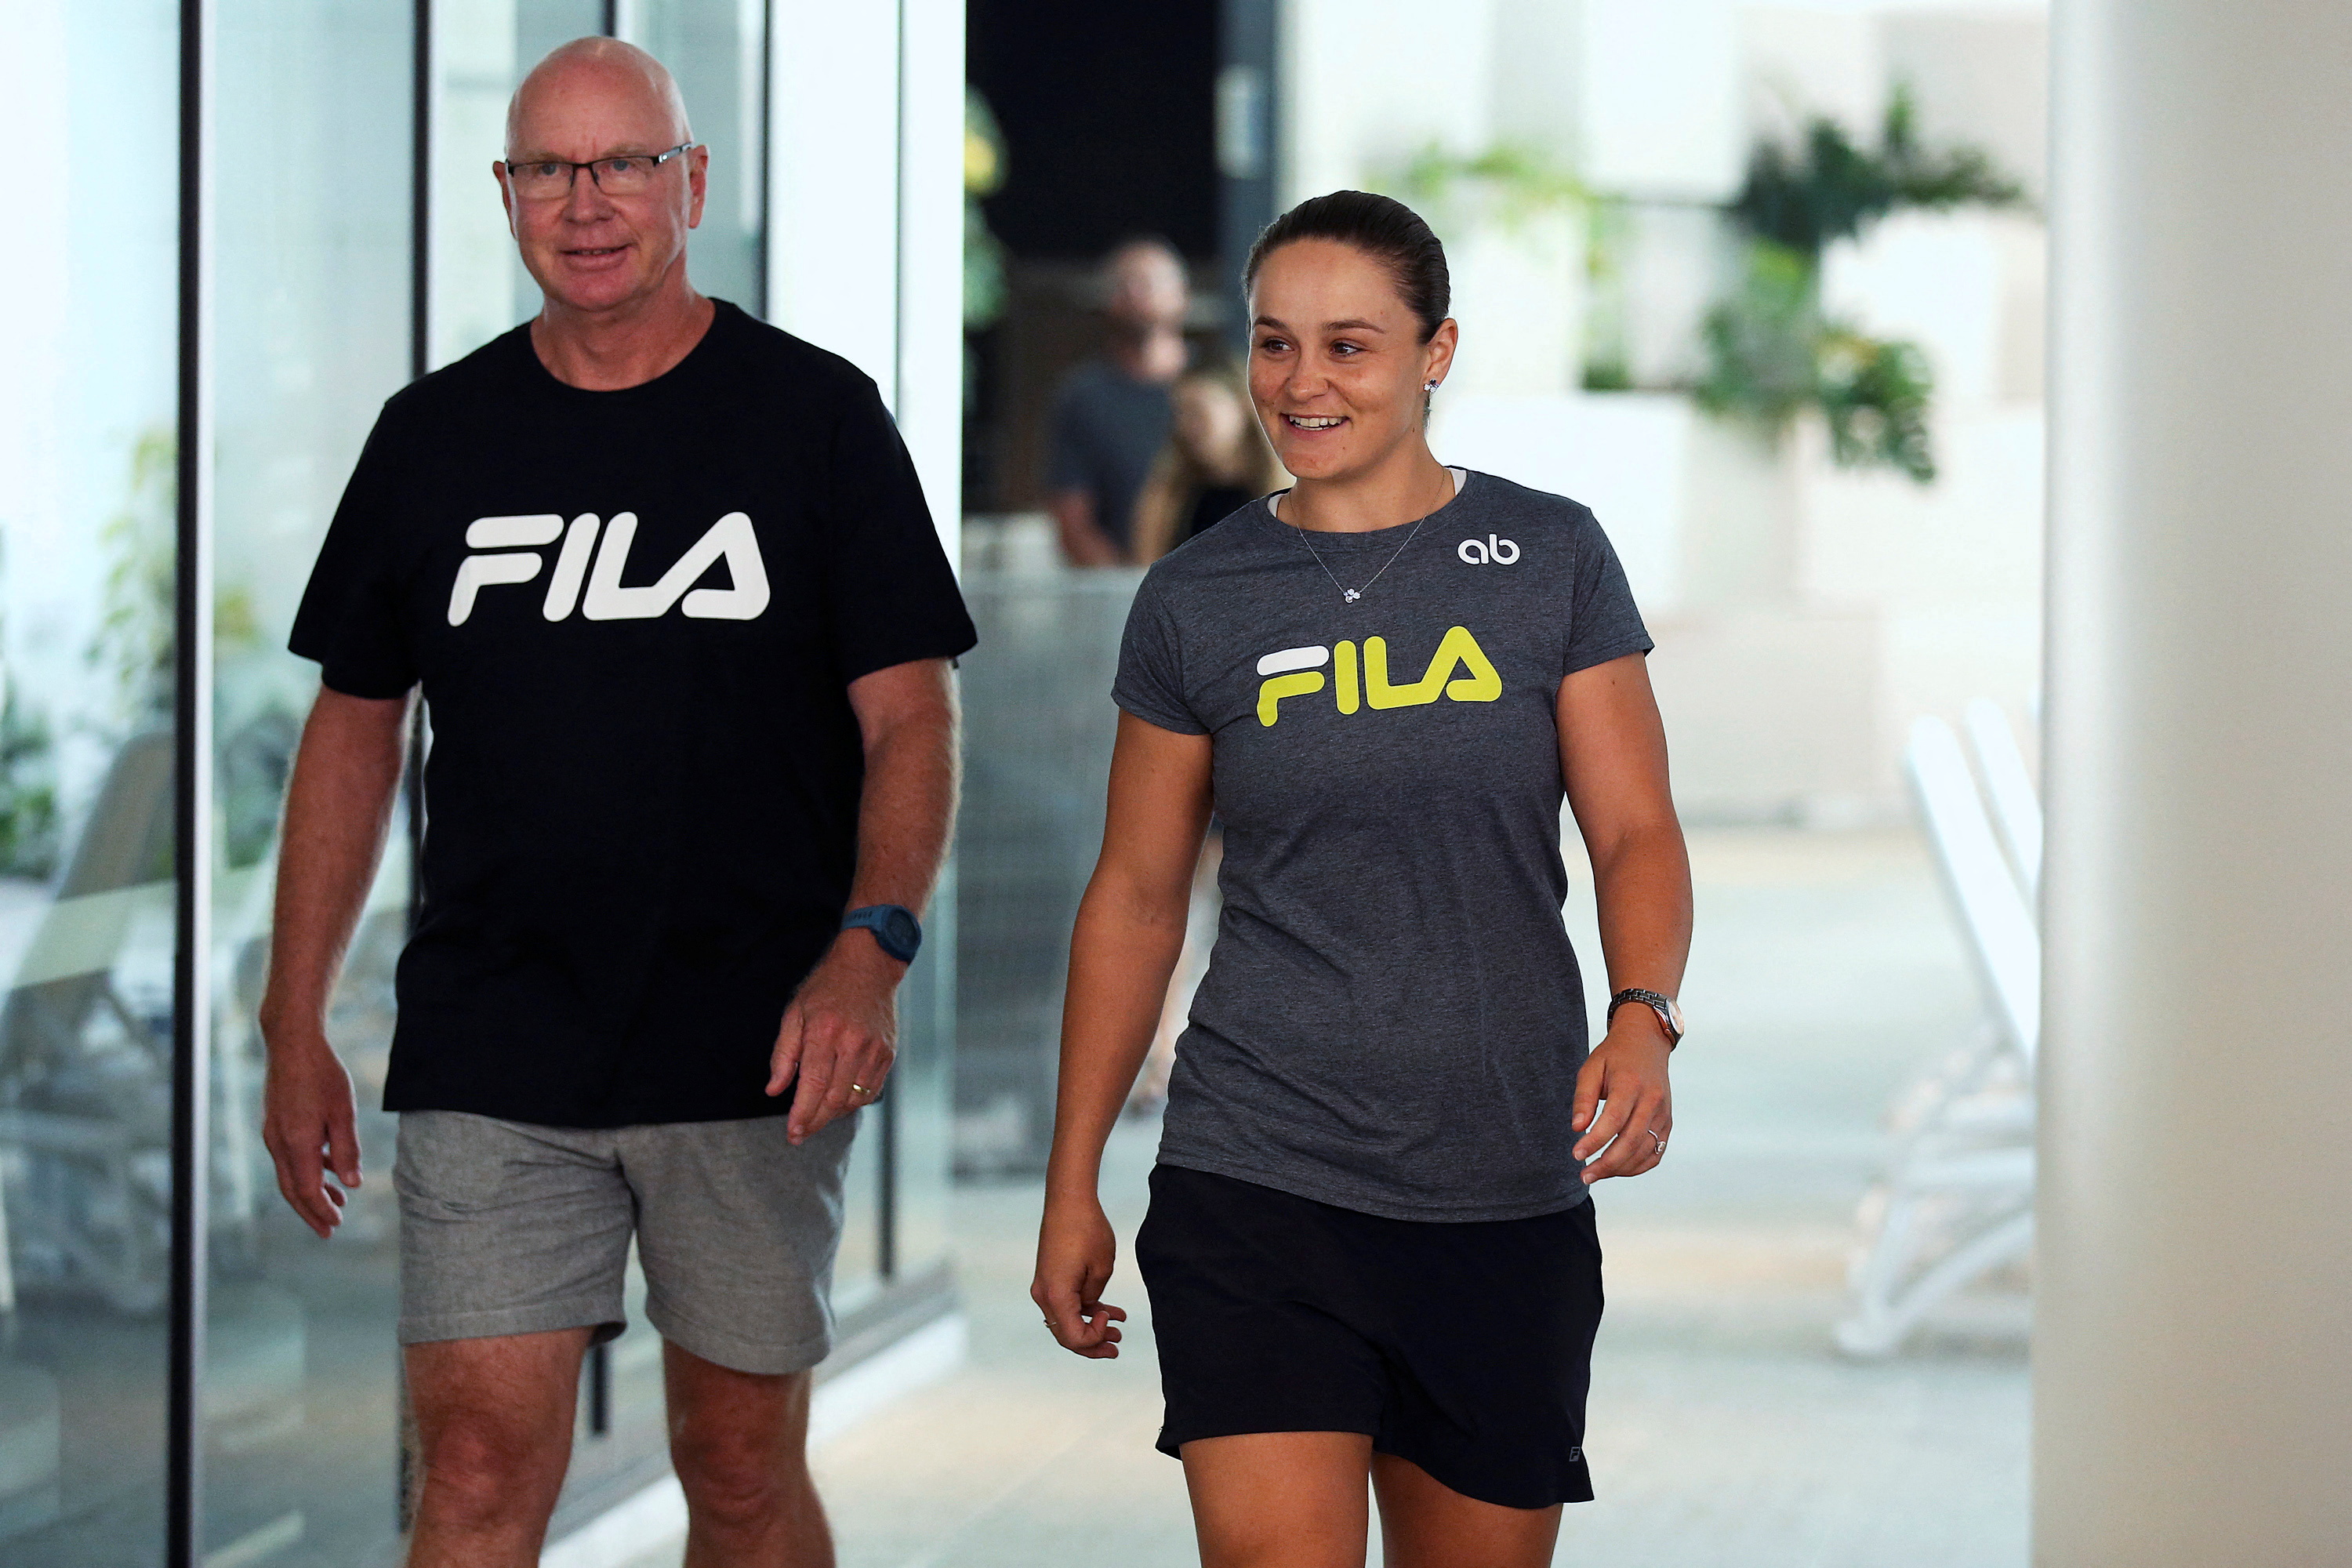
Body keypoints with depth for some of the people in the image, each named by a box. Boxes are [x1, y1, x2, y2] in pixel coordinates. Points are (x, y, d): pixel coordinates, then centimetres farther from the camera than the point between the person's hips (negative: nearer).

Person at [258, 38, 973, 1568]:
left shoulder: (816, 416, 0)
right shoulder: (437, 434, 8)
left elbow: (911, 715, -3)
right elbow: (355, 730, 14)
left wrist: (870, 945, -20)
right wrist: (294, 1025, 9)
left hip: (752, 1054, -1)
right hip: (491, 1065, 1)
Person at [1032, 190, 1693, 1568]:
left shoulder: (1550, 559, 3)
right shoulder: (1199, 602, 4)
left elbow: (1636, 832, 1)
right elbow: (1136, 897, 10)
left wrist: (1644, 1019, -19)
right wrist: (1072, 1187, 10)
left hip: (1508, 1188, 1)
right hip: (1257, 1181, -1)